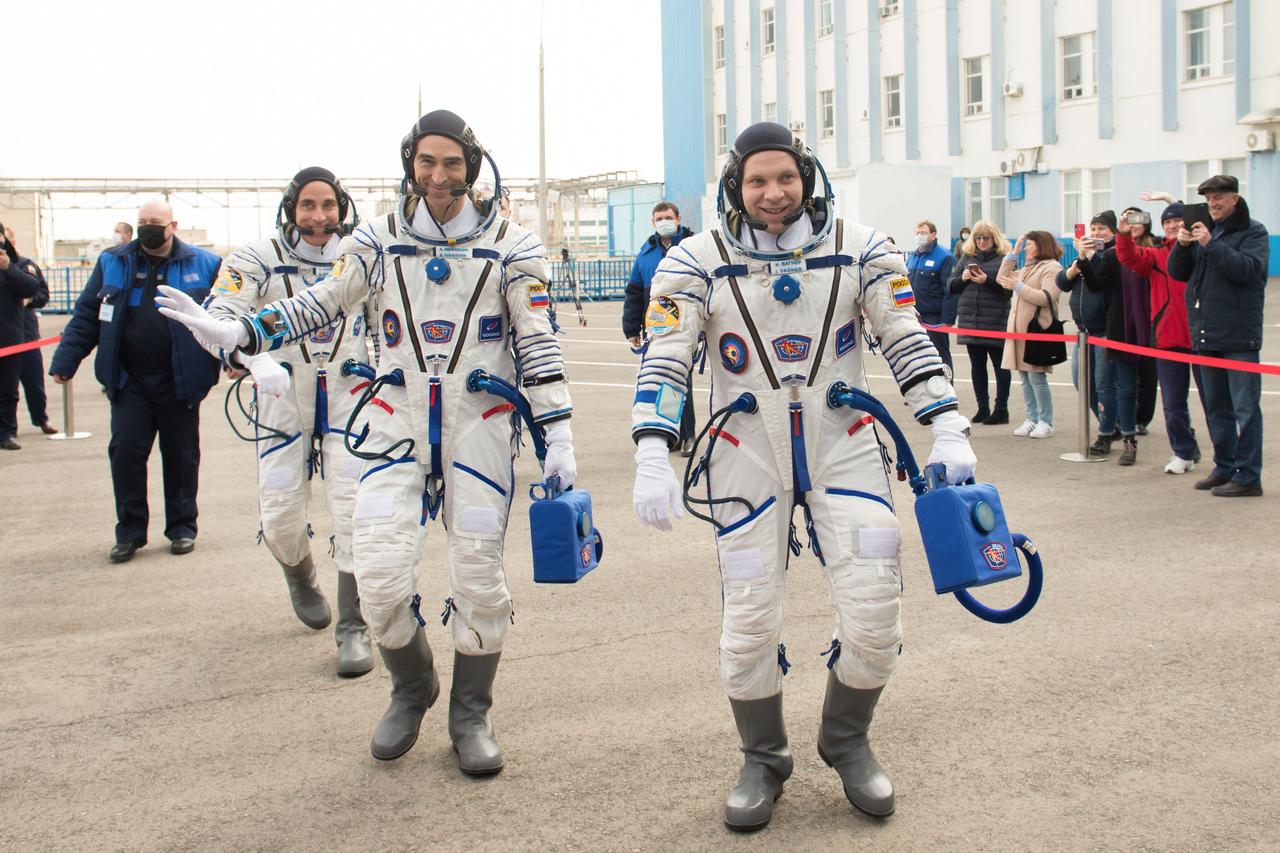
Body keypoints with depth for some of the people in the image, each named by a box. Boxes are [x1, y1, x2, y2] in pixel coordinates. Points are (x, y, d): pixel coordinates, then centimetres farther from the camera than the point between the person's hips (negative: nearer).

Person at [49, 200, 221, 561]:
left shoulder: (203, 264, 1)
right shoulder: (113, 262, 6)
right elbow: (86, 316, 8)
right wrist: (64, 362, 1)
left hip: (180, 381, -1)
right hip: (129, 380, 2)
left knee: (181, 454, 7)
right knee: (125, 451, -1)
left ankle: (182, 527, 21)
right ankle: (129, 531, 11)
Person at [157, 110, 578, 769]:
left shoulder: (508, 243, 1)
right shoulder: (379, 239, 5)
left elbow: (537, 342, 1)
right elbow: (322, 304, 9)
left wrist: (557, 434, -4)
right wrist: (235, 333, -4)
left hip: (479, 424, -1)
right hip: (397, 420, 2)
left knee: (479, 576, -1)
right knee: (380, 575, -8)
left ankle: (470, 714, 21)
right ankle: (411, 690, 21)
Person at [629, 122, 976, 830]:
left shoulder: (860, 251, 0)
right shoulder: (698, 261, -4)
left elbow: (907, 343, 3)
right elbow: (664, 361, -8)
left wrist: (947, 430, -6)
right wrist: (652, 459, -19)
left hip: (842, 446, 1)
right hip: (747, 454, -1)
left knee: (874, 612, -4)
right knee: (750, 622, -2)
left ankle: (846, 742, 23)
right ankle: (763, 760, 23)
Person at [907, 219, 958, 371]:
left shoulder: (945, 258, -8)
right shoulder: (912, 257, 14)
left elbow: (951, 291, -13)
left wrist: (947, 320, -18)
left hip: (935, 318, -7)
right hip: (913, 317, 7)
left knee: (941, 357, 1)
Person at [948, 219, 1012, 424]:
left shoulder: (1004, 258, -2)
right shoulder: (966, 257, 12)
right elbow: (950, 285, 13)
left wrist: (987, 280, -19)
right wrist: (962, 278, -6)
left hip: (996, 321, -5)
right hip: (970, 320, 5)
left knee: (1000, 365, 3)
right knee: (977, 366, 10)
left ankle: (1001, 409, 8)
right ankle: (983, 408, 18)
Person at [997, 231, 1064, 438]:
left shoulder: (1052, 268, -4)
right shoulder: (1027, 269, 24)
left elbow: (1046, 298, -16)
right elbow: (1002, 278, 23)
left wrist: (1018, 286, -16)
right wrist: (1014, 253, 18)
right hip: (1020, 329, 8)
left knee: (1036, 376, -8)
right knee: (1025, 377, 7)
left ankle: (1045, 422, -2)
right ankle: (1032, 419, 11)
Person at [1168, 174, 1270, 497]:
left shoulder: (1253, 231, -2)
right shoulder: (1201, 230, 13)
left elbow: (1247, 269, -18)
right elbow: (1177, 272, 9)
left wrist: (1211, 244, -22)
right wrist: (1183, 245, -9)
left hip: (1238, 336, -6)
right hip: (1205, 334, 6)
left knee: (1245, 408, -5)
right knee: (1215, 407, 13)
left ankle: (1248, 476, -4)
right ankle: (1225, 468, 22)